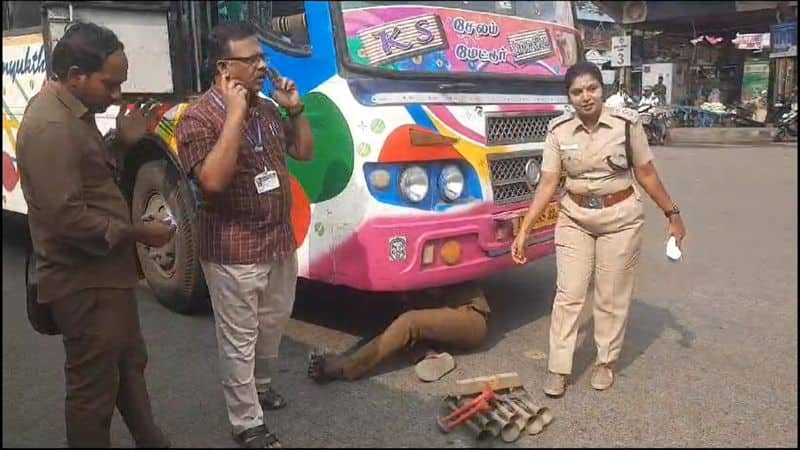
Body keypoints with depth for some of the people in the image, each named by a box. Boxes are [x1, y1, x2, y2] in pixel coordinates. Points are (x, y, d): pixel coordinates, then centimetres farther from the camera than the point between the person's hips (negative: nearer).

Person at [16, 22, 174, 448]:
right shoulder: (51, 126, -23)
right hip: (83, 283, -11)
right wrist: (137, 233, -19)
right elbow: (68, 218, -28)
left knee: (130, 365, 23)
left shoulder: (73, 112, 8)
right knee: (94, 386, 4)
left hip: (105, 273, 11)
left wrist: (122, 143, 5)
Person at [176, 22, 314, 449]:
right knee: (239, 340, 5)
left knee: (274, 324, 24)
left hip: (280, 242, 8)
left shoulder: (267, 108, 7)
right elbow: (213, 180, -29)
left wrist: (295, 109, -1)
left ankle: (260, 381, 48)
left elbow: (304, 152, 14)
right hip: (233, 252, -8)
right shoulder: (200, 117, -16)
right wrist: (235, 114, -28)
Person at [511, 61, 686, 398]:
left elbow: (647, 175, -1)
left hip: (621, 218, -1)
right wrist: (524, 230, -14)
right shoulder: (559, 131, -7)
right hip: (574, 219, 1)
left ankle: (606, 362, 28)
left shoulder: (626, 123, -11)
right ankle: (558, 369, 13)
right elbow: (547, 184, -8)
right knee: (568, 294, 3)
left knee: (612, 297, 9)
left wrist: (672, 214, 2)